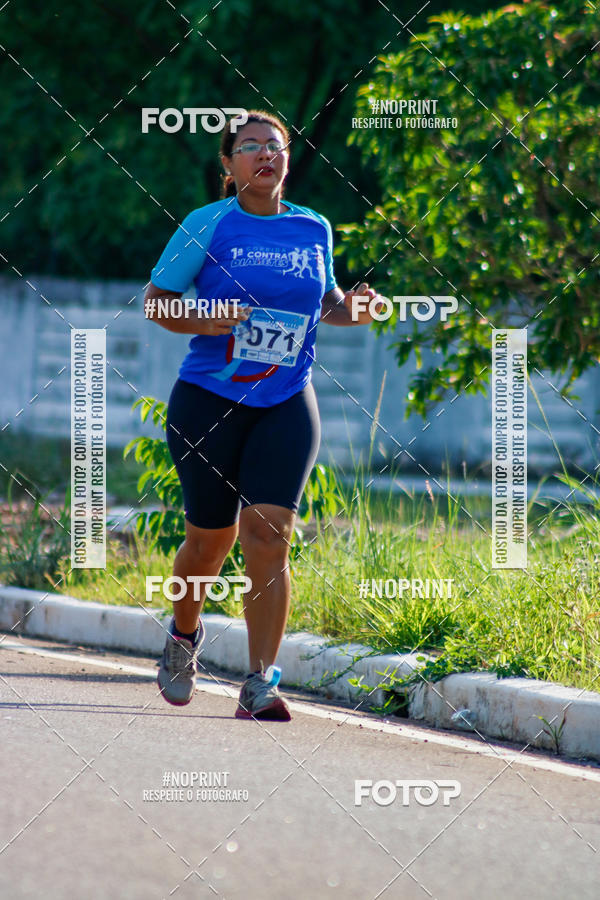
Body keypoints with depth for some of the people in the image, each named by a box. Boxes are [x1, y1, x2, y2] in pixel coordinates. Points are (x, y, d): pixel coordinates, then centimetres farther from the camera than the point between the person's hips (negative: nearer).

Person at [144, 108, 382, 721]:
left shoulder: (313, 229, 8)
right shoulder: (208, 224, -2)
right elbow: (155, 300, 1)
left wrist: (349, 310, 1)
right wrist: (203, 322, -18)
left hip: (286, 406, 2)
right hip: (208, 402, -1)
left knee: (267, 535, -13)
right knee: (211, 537, 6)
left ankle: (260, 686, -10)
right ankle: (183, 636, 38)